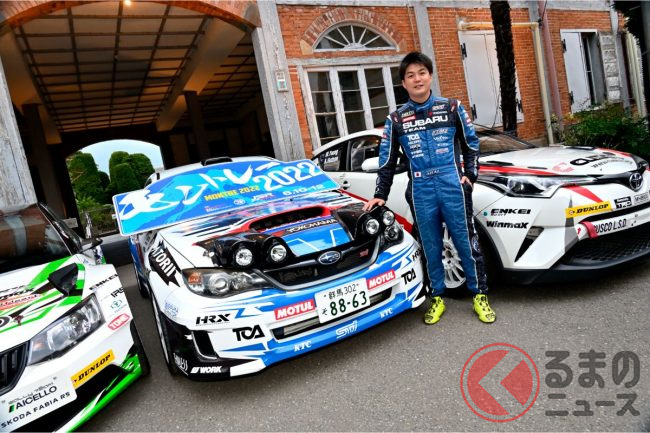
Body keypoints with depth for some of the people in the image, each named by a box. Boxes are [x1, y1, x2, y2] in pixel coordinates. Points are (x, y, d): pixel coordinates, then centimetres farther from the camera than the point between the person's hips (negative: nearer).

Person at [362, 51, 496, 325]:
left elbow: (471, 144, 14)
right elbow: (387, 161, 9)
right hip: (421, 192, 1)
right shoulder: (396, 119, 6)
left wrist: (470, 175, 2)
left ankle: (480, 295, 20)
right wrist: (380, 195, 6)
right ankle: (437, 298, 24)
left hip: (453, 187, 0)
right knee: (431, 248, 9)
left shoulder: (451, 107, 7)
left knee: (467, 243, 5)